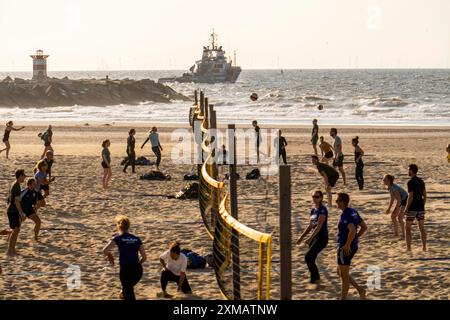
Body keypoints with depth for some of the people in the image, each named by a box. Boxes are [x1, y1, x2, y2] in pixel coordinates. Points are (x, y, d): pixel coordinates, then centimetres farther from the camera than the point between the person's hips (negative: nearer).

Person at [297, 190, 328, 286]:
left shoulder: (322, 210, -13)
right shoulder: (313, 210, 12)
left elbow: (319, 226, -21)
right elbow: (310, 226, 19)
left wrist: (310, 238, -26)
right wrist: (302, 237, 14)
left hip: (322, 238, -8)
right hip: (315, 238, 9)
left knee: (308, 257, -18)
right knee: (311, 260, 7)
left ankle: (314, 279, -9)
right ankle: (316, 279, 20)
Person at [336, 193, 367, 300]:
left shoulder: (345, 215, -20)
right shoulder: (353, 212, 9)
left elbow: (352, 230, -33)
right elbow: (364, 227, 16)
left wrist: (348, 244, -22)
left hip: (345, 249, -10)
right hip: (353, 246, 10)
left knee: (344, 275, 1)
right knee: (340, 273, 20)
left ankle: (343, 298, 10)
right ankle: (360, 290, 15)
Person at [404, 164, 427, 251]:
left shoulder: (410, 182, -14)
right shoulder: (421, 181, 10)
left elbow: (410, 197, -19)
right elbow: (425, 196, 12)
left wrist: (406, 209, -12)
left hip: (412, 209, -7)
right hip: (420, 208, 7)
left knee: (407, 228, 2)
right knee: (422, 228, 8)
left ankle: (408, 248, -3)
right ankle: (424, 247, 6)